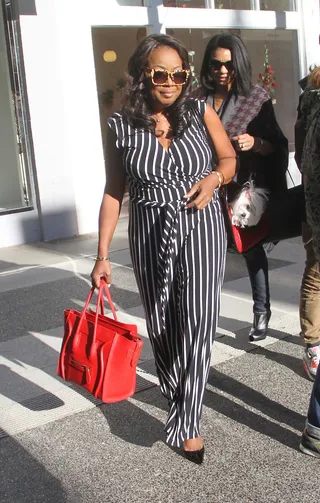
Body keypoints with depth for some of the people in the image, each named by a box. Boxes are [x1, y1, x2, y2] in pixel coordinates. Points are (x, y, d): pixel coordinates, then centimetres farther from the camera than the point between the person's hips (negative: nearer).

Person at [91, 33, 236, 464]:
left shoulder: (202, 113, -4)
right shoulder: (121, 126, -3)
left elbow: (230, 158, 12)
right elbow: (113, 192, 2)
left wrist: (215, 178, -12)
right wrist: (102, 255, -1)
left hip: (200, 229, -1)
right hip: (149, 234, 1)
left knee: (198, 322, -9)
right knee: (161, 326, 12)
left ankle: (186, 423, 2)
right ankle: (175, 395, 37)